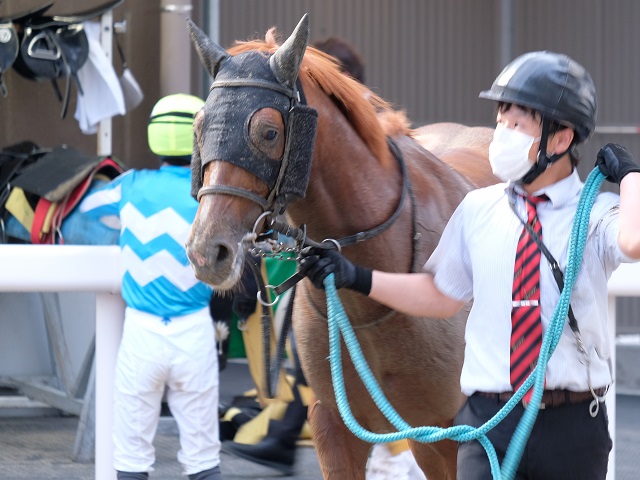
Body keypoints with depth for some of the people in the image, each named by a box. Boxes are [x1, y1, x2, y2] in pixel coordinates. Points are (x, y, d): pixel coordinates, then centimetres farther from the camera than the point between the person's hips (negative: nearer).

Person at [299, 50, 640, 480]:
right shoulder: (478, 210, 6)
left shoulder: (596, 214, -8)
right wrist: (357, 279, 10)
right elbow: (442, 296, 17)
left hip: (572, 428, -2)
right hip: (489, 419, 2)